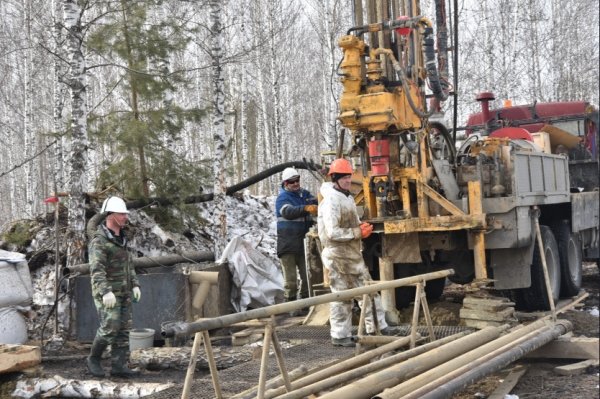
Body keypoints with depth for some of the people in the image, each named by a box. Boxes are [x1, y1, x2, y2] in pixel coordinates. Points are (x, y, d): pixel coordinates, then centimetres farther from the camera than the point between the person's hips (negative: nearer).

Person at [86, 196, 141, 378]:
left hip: (123, 292, 8)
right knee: (110, 328, -12)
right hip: (106, 293, -8)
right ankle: (94, 359, 9)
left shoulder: (121, 239, 13)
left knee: (123, 329, 3)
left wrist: (135, 285, 9)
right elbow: (97, 269, -25)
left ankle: (119, 366, 5)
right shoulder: (99, 241, -15)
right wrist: (106, 292, -36)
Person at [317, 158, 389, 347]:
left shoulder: (348, 198, 13)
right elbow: (332, 232, -25)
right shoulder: (331, 202, -18)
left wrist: (362, 228, 3)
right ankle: (340, 335, 8)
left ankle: (376, 327, 21)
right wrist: (358, 232, -19)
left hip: (354, 253, 9)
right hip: (338, 256, -9)